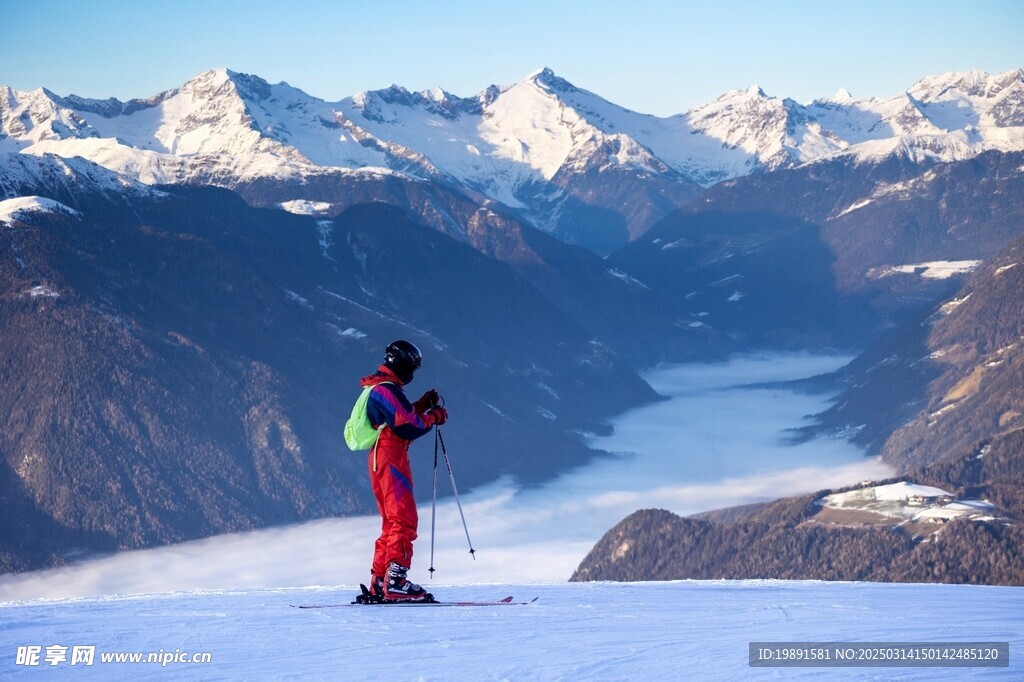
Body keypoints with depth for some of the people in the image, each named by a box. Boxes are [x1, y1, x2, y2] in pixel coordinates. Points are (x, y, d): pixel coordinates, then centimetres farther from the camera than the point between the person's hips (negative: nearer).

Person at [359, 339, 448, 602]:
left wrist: (423, 405, 14)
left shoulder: (379, 389, 19)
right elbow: (407, 428, -19)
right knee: (404, 520, -13)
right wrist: (434, 417, -6)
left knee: (392, 522, 14)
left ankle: (379, 583, 13)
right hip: (391, 459, -11)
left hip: (379, 460, 11)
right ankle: (395, 582, -20)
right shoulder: (388, 390, -14)